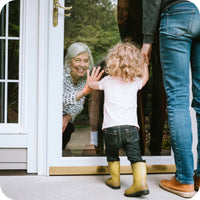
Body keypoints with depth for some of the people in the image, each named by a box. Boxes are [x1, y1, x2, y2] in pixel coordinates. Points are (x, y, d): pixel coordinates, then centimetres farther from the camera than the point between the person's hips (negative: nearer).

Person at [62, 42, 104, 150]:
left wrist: (67, 117, -22)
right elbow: (58, 99, -37)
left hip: (66, 121, 5)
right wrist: (83, 92, -51)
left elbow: (79, 105, -4)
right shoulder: (61, 75, -20)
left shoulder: (84, 78, -3)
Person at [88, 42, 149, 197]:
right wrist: (144, 64, 49)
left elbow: (92, 85, 31)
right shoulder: (135, 82, 10)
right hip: (130, 127, 0)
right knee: (135, 156, 1)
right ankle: (141, 182, -13)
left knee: (112, 155, 19)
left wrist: (91, 81, 54)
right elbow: (145, 78, 34)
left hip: (111, 127, 0)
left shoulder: (107, 81, 9)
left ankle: (115, 180, 31)